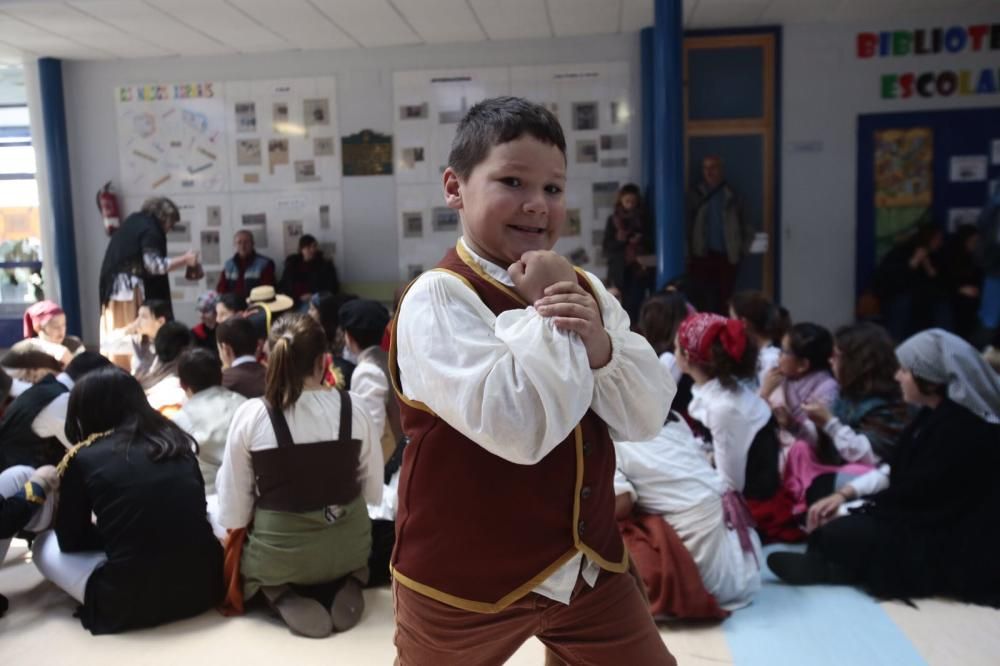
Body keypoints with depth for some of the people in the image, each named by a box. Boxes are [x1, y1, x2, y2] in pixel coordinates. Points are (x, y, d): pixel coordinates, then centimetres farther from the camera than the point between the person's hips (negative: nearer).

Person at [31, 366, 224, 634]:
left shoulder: (81, 458, -1)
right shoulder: (177, 440, 8)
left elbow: (70, 541, 11)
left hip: (131, 601, -4)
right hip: (204, 584, 4)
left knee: (44, 544, 20)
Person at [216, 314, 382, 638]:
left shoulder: (250, 414, -15)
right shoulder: (352, 408, -10)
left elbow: (233, 512, -9)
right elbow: (374, 492, 0)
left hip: (278, 555, -1)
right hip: (348, 548, 2)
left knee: (236, 553, 30)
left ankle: (284, 596, 1)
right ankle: (342, 586, 5)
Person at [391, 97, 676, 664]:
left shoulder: (585, 290, 2)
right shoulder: (438, 298, -20)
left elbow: (648, 418, -3)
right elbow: (521, 429, -32)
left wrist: (599, 345, -20)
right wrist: (542, 313, -21)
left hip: (587, 561, 5)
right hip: (467, 575, -5)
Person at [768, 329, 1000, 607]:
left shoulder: (962, 430, -26)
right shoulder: (938, 412, 4)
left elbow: (915, 494, -23)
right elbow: (895, 470, 7)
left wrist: (845, 511, -14)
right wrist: (844, 493, -5)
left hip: (954, 545, -10)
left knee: (836, 533, -21)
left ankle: (827, 569, 2)